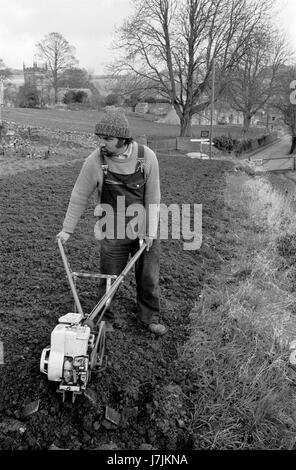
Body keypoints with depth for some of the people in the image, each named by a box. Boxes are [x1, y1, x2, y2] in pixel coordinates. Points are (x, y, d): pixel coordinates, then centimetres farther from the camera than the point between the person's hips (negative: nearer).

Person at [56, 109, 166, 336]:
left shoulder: (147, 157, -14)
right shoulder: (95, 161, -15)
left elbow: (153, 197, -8)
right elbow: (79, 197, -5)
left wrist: (151, 231, -9)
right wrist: (67, 230, -1)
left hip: (145, 230, 1)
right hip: (114, 232, -1)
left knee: (149, 277, 12)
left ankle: (150, 318, 34)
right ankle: (105, 319, 34)